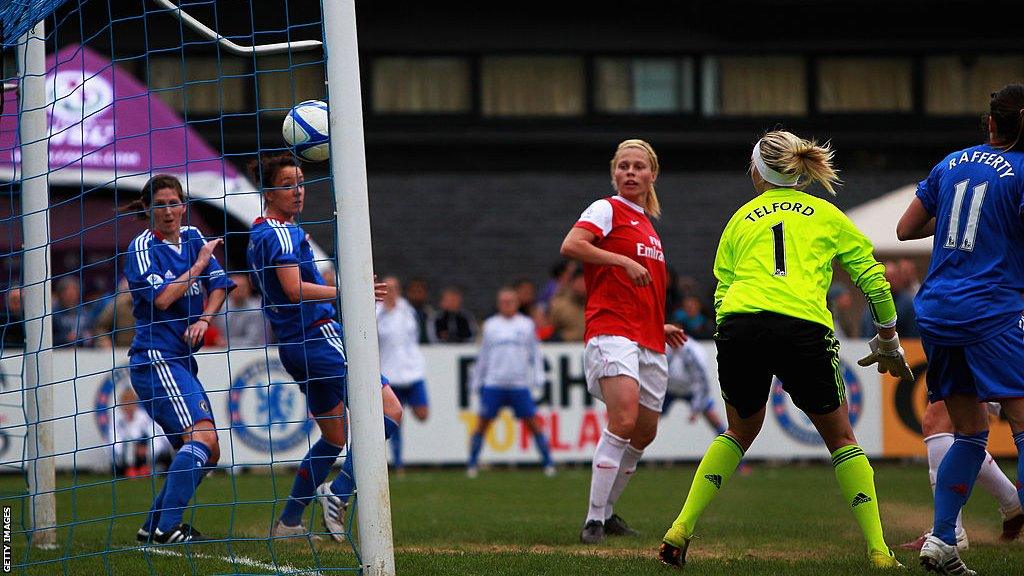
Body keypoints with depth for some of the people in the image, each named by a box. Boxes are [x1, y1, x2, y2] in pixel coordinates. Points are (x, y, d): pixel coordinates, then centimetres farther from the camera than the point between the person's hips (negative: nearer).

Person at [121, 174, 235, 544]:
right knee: (202, 436, -23)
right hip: (155, 358, -8)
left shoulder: (192, 238, 13)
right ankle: (167, 527, -28)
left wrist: (204, 319, -11)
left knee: (207, 454, 8)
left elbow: (219, 284, 6)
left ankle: (154, 526, 14)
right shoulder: (143, 248, -6)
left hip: (182, 360, 8)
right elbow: (162, 297, -17)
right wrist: (199, 264, -9)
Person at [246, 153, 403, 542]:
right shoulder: (282, 232, -12)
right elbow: (295, 289, -23)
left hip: (292, 346, 10)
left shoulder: (258, 236, 18)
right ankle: (339, 493, -20)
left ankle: (288, 522, 16)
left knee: (334, 437, 18)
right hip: (319, 335, -10)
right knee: (388, 409, -11)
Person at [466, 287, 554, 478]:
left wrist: (538, 376, 2)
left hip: (520, 384, -1)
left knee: (533, 424, -2)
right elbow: (483, 356, 17)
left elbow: (535, 353, 12)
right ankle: (472, 465, 5)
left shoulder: (527, 324, 9)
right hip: (493, 383, 1)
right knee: (482, 424, -3)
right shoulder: (490, 325, 11)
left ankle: (548, 463, 5)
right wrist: (476, 381, 16)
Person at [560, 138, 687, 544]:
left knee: (645, 433, 10)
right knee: (624, 420, -24)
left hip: (649, 341, 9)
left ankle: (607, 511, 25)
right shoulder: (608, 210, 0)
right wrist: (624, 261, -20)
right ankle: (594, 521, -23)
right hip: (612, 331, -9)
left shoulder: (646, 224, 23)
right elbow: (571, 245, -19)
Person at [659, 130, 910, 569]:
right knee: (841, 438, 15)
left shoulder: (741, 219, 23)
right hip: (802, 330, -2)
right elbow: (873, 278, 17)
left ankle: (681, 530, 16)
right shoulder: (825, 215, 20)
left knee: (740, 431, 26)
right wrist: (888, 343, 26)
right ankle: (878, 552, 6)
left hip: (739, 326, 2)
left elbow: (722, 291, 17)